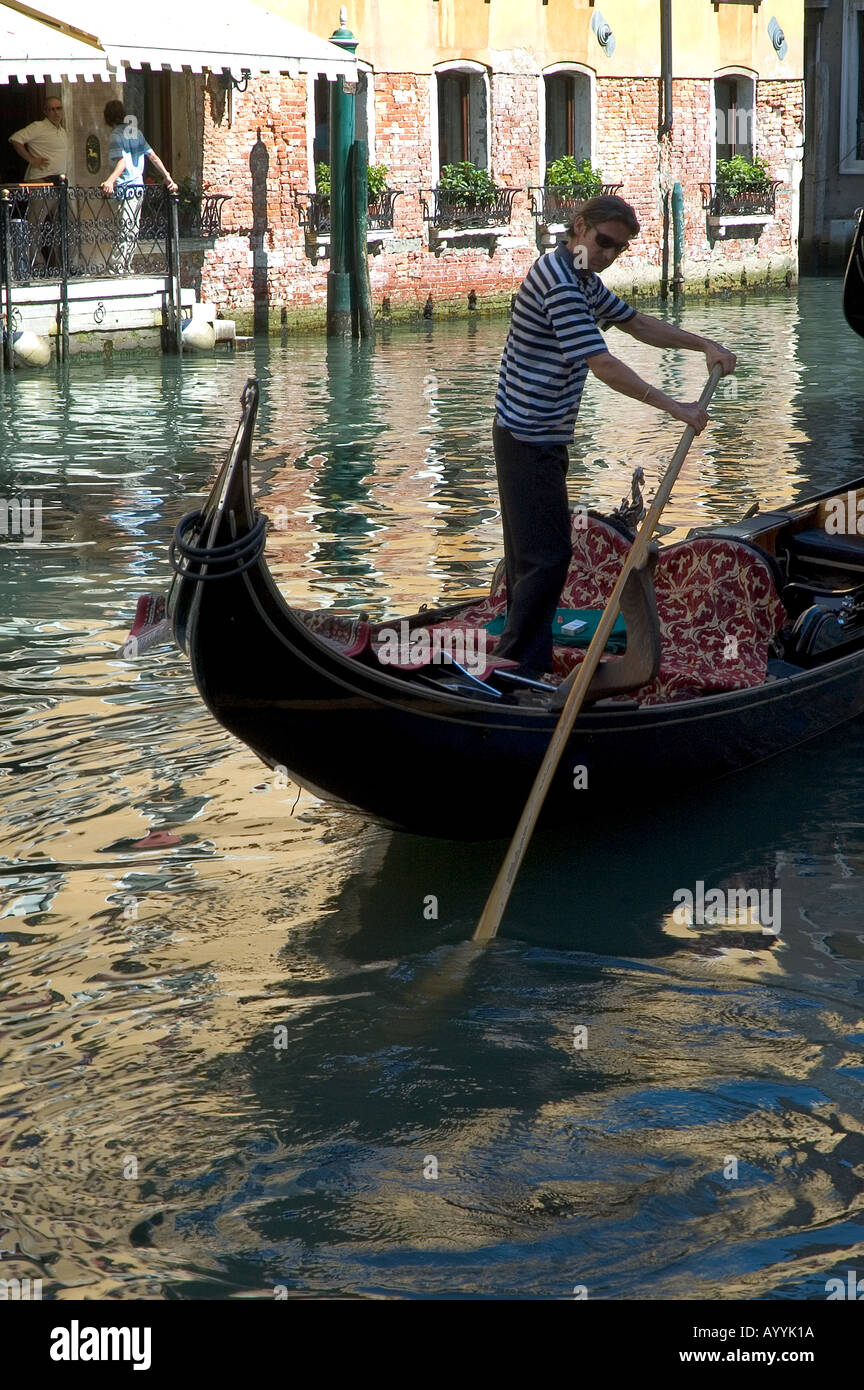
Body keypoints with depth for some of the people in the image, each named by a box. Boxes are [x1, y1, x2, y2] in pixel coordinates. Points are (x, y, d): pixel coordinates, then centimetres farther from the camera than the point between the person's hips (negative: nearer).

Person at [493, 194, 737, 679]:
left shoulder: (583, 280, 13)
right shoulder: (558, 283, -21)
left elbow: (636, 323, 24)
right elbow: (603, 364, -27)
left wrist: (705, 345, 13)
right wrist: (675, 407, -25)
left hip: (542, 438, 11)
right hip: (529, 439, -11)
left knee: (532, 555, 14)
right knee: (548, 556, -10)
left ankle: (527, 663, 21)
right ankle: (515, 668, -5)